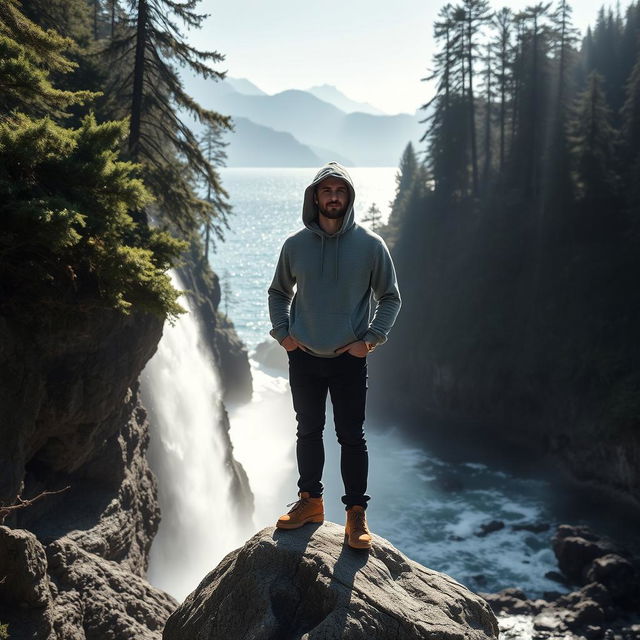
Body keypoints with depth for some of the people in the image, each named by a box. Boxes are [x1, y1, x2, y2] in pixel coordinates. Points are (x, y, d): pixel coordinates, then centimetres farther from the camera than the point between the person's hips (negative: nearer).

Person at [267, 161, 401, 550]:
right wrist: (282, 333, 2)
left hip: (350, 359, -2)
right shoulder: (296, 245, 1)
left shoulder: (370, 245, -5)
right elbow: (278, 293, 15)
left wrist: (370, 340, -6)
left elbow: (391, 298, 3)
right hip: (304, 357, 2)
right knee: (308, 432, 13)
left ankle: (357, 513, 12)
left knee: (352, 438, 2)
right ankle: (310, 501, 28)